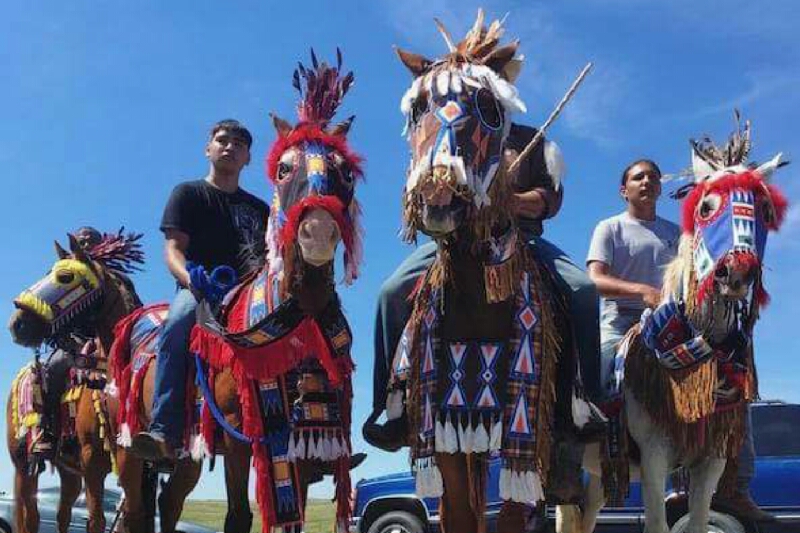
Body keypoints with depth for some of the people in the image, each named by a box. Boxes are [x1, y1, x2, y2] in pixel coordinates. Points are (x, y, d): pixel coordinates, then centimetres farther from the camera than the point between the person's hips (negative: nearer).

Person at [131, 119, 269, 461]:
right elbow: (173, 250, -1)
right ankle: (164, 433, -41)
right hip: (196, 289, -3)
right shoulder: (188, 194, 12)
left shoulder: (259, 209, 23)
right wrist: (189, 277, -23)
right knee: (176, 328, -37)